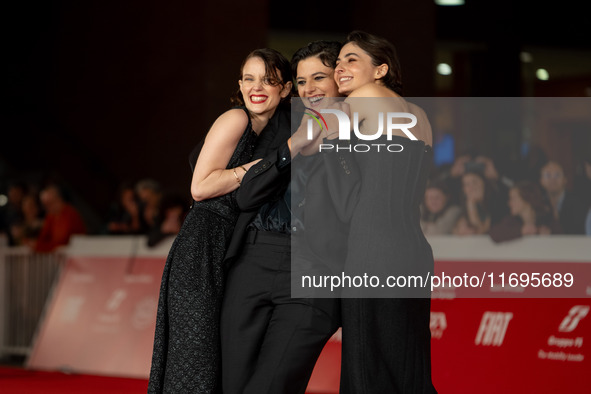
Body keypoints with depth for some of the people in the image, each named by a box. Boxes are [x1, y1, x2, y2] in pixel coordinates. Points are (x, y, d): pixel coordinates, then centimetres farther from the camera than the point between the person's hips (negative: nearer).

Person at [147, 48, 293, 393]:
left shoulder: (275, 131, 15)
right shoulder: (235, 121, -7)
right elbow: (200, 187, -15)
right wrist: (262, 165, -13)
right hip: (203, 251, -8)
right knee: (196, 366, -10)